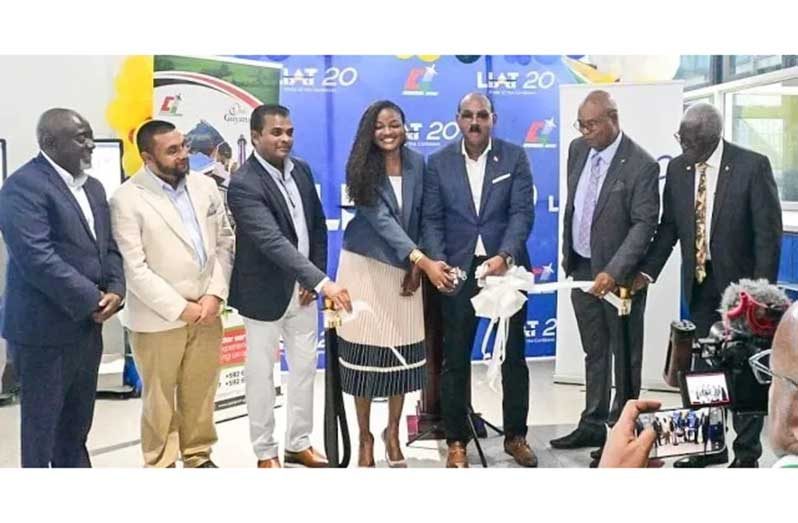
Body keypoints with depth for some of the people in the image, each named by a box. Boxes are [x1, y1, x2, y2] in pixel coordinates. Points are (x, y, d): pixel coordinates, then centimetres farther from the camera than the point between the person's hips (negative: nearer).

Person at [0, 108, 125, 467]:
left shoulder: (92, 187, 13)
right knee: (41, 426, 7)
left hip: (87, 327, 8)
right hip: (44, 330, -8)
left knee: (77, 426, 19)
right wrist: (92, 300, -19)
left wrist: (114, 291, -5)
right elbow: (38, 258, -23)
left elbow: (108, 247, 14)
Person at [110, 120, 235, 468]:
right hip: (158, 317, -4)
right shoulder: (127, 199, -11)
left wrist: (214, 295, -6)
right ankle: (161, 466, 27)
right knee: (159, 398, 11)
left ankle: (198, 455, 33)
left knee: (201, 390, 15)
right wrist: (181, 308, -15)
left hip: (206, 310, 4)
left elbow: (224, 244, 6)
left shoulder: (205, 186, 3)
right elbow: (134, 269, -14)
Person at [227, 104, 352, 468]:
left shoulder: (301, 169, 1)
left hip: (303, 289, 7)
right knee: (261, 373, 8)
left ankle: (299, 444, 30)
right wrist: (323, 282, -39)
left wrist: (314, 281, 0)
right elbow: (273, 242, -32)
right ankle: (265, 452, 23)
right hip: (266, 292, -6)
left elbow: (318, 226, 9)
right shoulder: (244, 184, -21)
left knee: (305, 367, 14)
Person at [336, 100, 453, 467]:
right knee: (364, 350, 1)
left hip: (405, 267, 3)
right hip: (366, 265, -3)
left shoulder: (417, 164, 0)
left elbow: (417, 217, 7)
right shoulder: (363, 169, -11)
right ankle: (365, 437, 17)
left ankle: (393, 432, 22)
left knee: (402, 351, 5)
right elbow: (381, 220, -21)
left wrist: (415, 267, 0)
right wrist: (424, 261, -30)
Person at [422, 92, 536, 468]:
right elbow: (431, 220, 0)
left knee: (513, 356, 11)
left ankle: (515, 436, 26)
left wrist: (505, 256, -23)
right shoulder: (439, 162, 2)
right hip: (457, 270, 0)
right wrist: (438, 263, -16)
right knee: (455, 359, 7)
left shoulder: (514, 157, 0)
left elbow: (523, 213, -8)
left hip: (506, 266, 0)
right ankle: (456, 441, 20)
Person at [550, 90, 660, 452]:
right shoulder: (578, 149, 4)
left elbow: (645, 224, -20)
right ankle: (593, 425, 27)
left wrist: (613, 271, -28)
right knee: (594, 352, 16)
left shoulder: (641, 165, -17)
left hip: (618, 273, -6)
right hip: (581, 267, 6)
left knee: (624, 355, 7)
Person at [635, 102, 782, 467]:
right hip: (699, 284, 5)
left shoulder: (752, 166, -12)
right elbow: (668, 226, 6)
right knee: (702, 366, 11)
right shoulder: (677, 168, 1)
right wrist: (648, 271, -3)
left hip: (740, 283, -4)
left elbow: (768, 231, -12)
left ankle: (747, 451, 17)